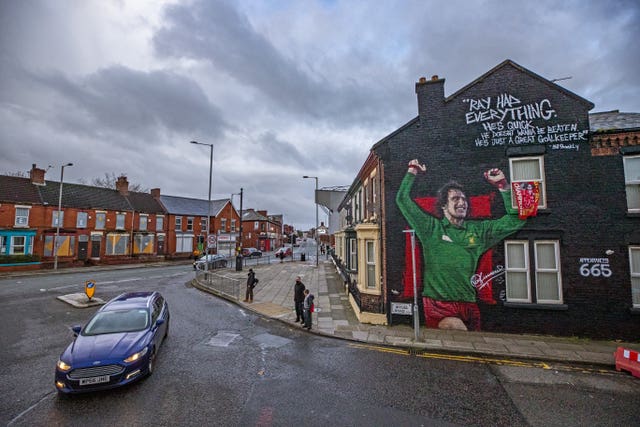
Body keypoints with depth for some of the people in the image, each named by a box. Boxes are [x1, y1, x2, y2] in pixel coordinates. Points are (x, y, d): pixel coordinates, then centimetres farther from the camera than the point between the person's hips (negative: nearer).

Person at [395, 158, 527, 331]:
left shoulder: (479, 230, 11)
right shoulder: (431, 228, 2)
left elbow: (515, 221, 12)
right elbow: (402, 200, 1)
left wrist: (503, 187, 5)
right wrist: (412, 172, 4)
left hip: (468, 305, 4)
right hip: (437, 304, -4)